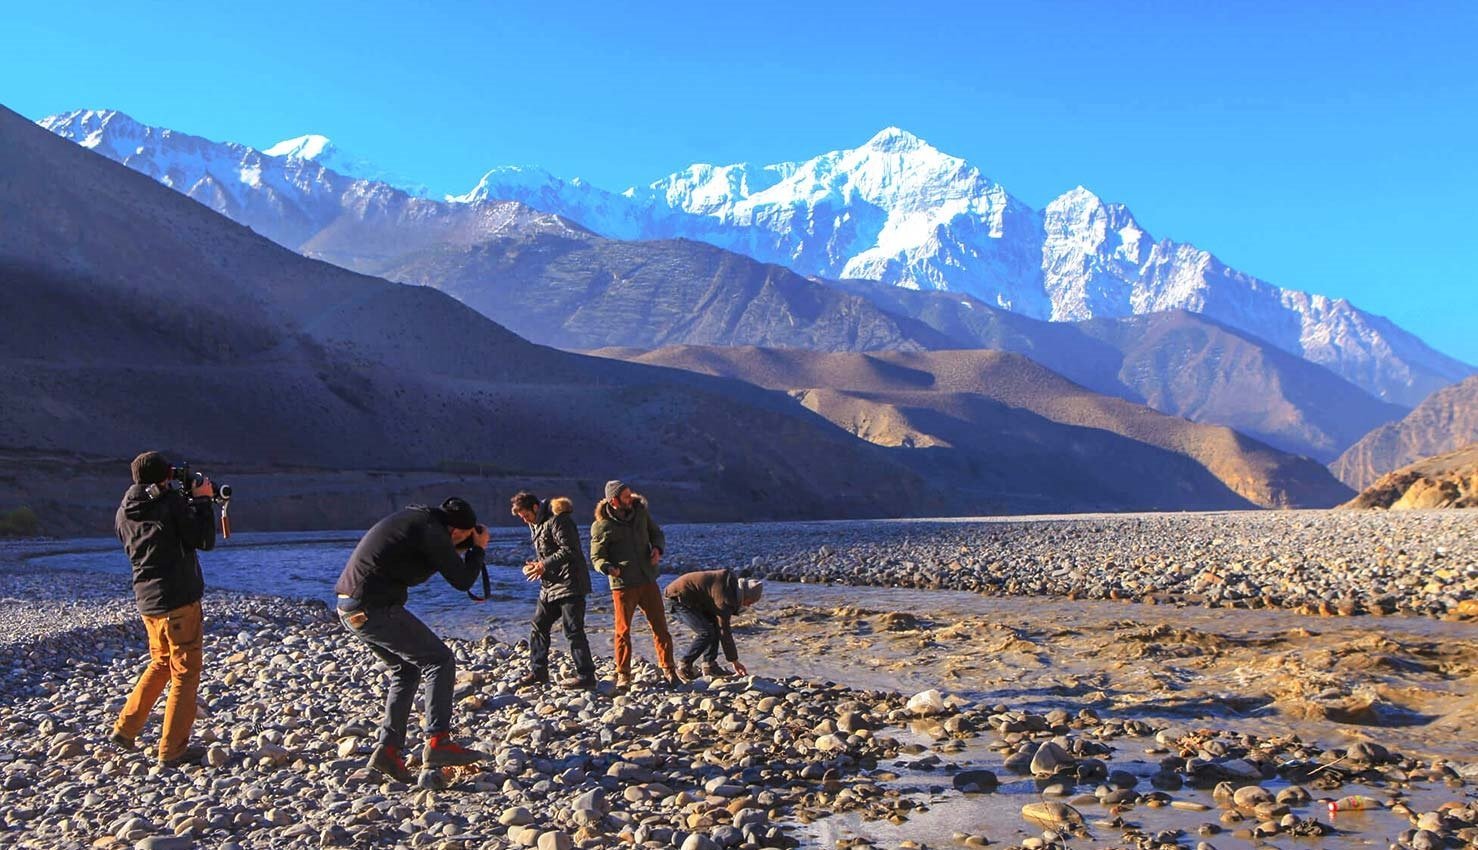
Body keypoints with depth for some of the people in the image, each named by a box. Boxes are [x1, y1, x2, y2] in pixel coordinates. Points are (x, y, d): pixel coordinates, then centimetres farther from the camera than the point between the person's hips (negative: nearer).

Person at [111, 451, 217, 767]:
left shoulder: (125, 513, 7)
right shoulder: (172, 503, -15)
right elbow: (205, 540, -12)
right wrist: (203, 500, -3)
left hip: (147, 600, 7)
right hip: (178, 599, -7)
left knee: (161, 664, 25)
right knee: (186, 672, 3)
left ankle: (125, 729, 27)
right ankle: (172, 750, 5)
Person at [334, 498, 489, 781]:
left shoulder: (411, 518, 18)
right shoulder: (431, 529, -10)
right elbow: (461, 580, -7)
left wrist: (461, 549, 18)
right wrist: (479, 549, 8)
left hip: (349, 607, 10)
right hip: (375, 609, -10)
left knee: (406, 671, 19)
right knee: (439, 661, -4)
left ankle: (388, 749, 14)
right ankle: (437, 742, -11)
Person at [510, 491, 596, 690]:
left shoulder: (557, 520, -15)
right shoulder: (536, 524, 17)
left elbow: (569, 550, -22)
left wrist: (544, 565, -23)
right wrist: (534, 563, 5)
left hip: (569, 584, -10)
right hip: (549, 585, 10)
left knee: (573, 630, -8)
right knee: (538, 625, 11)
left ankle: (586, 676, -3)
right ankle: (538, 671, 21)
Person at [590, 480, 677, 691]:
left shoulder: (640, 511, 4)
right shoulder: (602, 526, -9)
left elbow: (656, 533, 17)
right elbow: (596, 557, -4)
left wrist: (657, 548, -5)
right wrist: (608, 568, -25)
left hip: (648, 580, 4)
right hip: (622, 585, -4)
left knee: (660, 626, 7)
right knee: (623, 631, 2)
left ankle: (668, 669, 19)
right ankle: (623, 675, 15)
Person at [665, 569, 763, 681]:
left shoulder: (731, 584, 4)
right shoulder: (724, 596, -24)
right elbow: (725, 631, -20)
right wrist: (735, 662, -14)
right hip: (677, 599, -10)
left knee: (715, 626, 5)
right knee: (706, 632, -16)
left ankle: (709, 666, 8)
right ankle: (684, 667, -4)